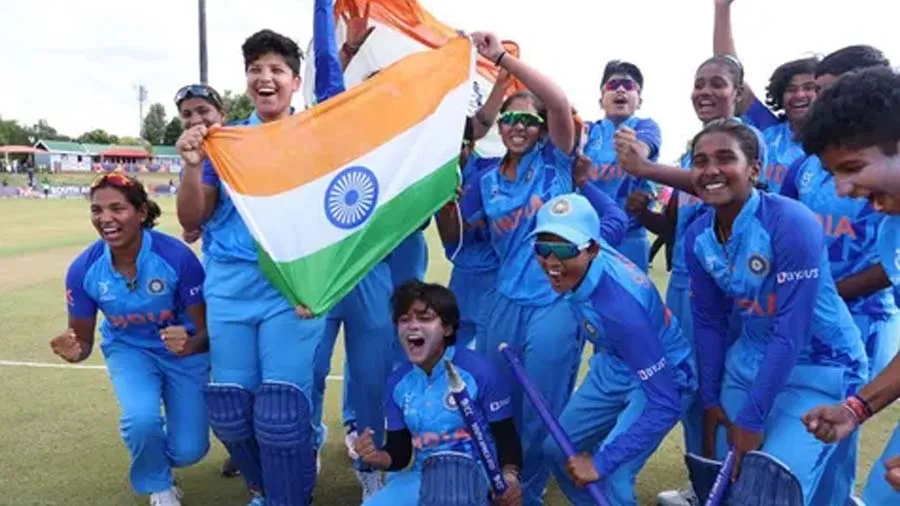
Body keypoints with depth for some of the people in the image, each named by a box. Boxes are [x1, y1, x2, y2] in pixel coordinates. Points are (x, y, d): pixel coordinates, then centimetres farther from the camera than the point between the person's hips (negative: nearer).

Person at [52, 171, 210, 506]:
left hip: (184, 349, -1)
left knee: (188, 452, -5)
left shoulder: (176, 256, -30)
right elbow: (83, 340, -7)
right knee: (142, 418, -29)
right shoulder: (83, 269, -20)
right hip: (129, 349, 1)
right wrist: (75, 351, -32)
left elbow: (206, 329, -21)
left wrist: (191, 346, -44)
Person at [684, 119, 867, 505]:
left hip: (819, 367, -6)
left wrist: (752, 419, -21)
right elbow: (708, 321, 4)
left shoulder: (792, 223, -25)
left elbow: (792, 333, -25)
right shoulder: (698, 236, -6)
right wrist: (710, 399, 4)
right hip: (749, 362, 6)